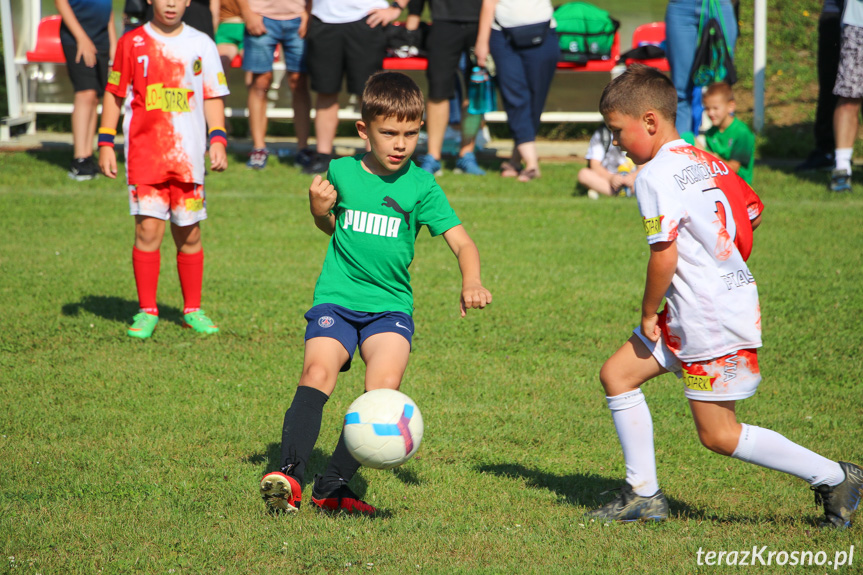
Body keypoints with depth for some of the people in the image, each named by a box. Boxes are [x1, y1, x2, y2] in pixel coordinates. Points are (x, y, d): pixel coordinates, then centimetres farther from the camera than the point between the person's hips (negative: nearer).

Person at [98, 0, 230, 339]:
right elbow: (114, 94, 9)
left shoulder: (201, 44, 7)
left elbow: (213, 97, 10)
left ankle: (192, 310, 17)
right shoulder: (132, 43, 4)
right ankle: (147, 312, 0)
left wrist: (217, 139, -2)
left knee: (189, 234, 5)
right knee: (148, 229, -9)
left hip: (189, 156, 2)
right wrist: (105, 144, 4)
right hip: (144, 153, -1)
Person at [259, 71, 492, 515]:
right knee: (317, 373, -24)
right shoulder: (342, 171, 4)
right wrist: (320, 210, -1)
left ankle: (333, 486, -15)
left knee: (384, 385, -22)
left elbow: (461, 242, -3)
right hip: (336, 298, 0)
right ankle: (288, 472, -28)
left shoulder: (421, 186, 0)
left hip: (391, 306, 0)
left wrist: (471, 283, -22)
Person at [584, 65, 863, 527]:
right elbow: (752, 211, 20)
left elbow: (664, 256, -23)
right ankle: (643, 495, 18)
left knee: (717, 435, -1)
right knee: (617, 375, 13)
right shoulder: (707, 161, 10)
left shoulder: (656, 176, -18)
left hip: (712, 320, -10)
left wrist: (649, 315, -9)